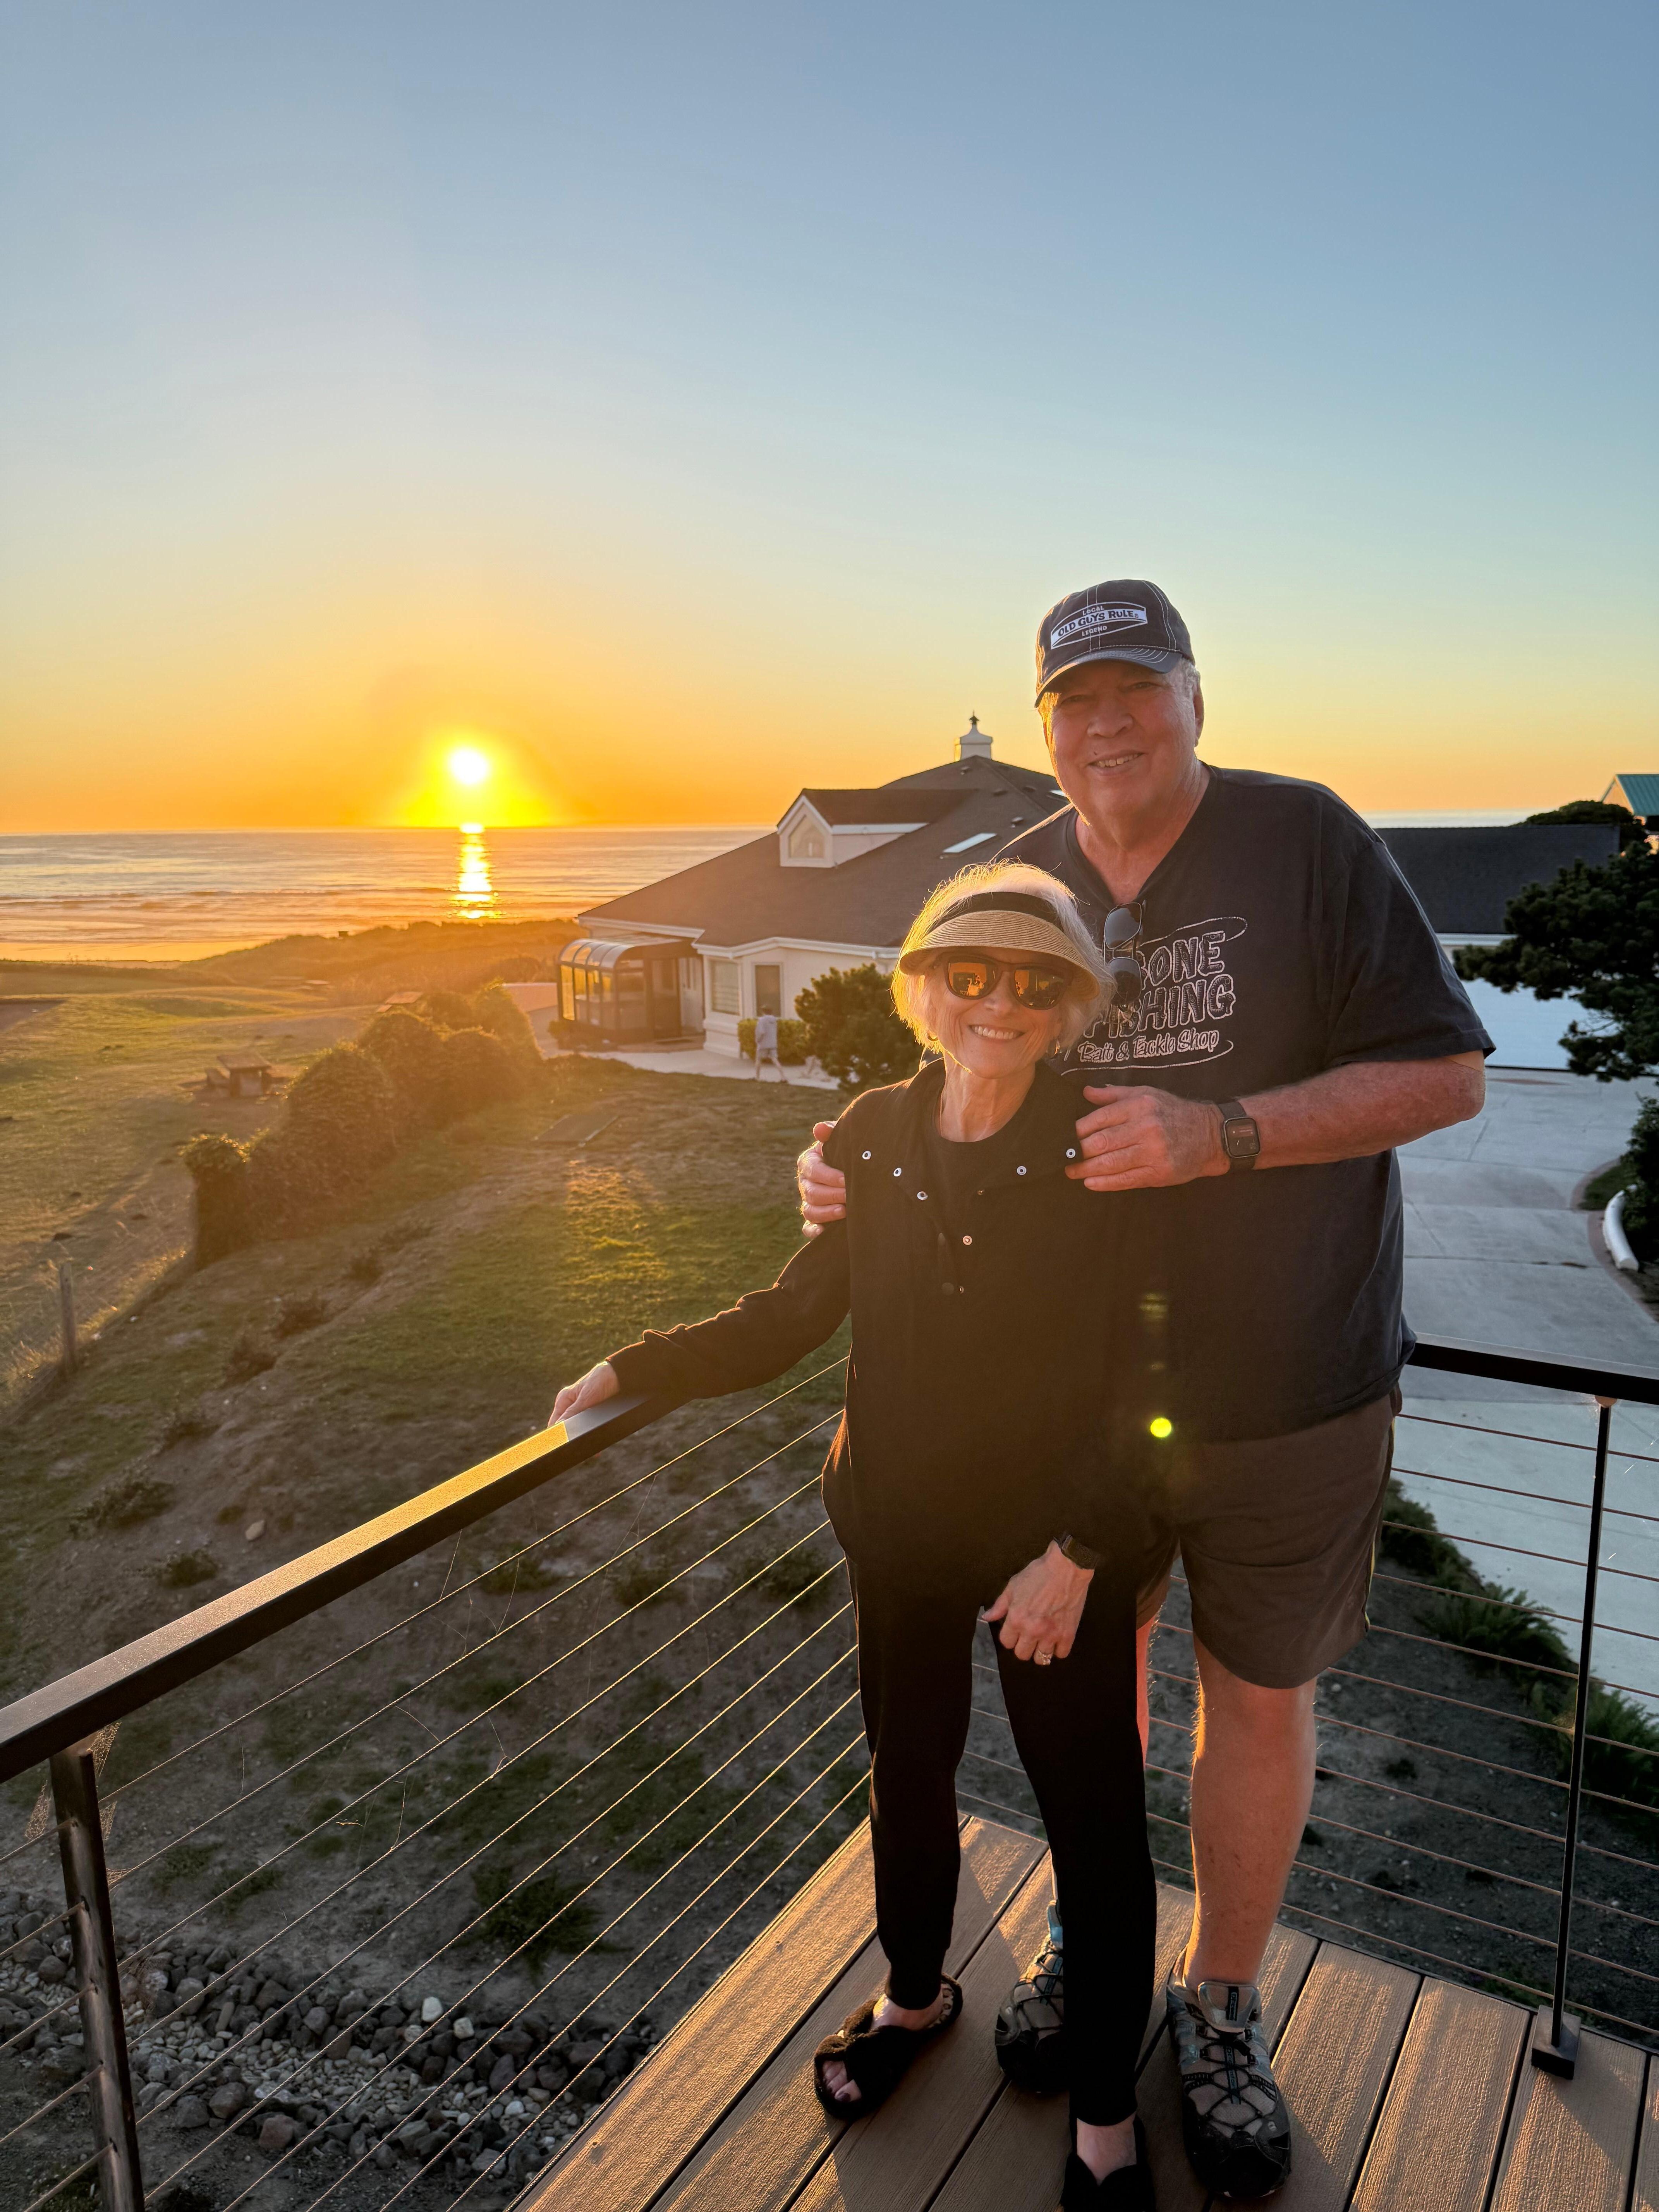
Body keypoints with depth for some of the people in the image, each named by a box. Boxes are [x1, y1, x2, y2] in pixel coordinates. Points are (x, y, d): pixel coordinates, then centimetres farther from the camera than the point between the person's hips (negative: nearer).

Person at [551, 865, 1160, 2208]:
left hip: (1061, 1544, -3)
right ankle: (916, 1995, 53)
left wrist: (1077, 1553, -16)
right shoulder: (871, 1141, -6)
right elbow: (794, 1315, 2)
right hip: (903, 1535, 4)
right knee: (907, 1774, 22)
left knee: (1093, 1814, 10)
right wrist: (638, 1367, -5)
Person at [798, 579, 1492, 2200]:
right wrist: (852, 1172, -13)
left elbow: (1447, 1074, -13)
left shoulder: (1306, 840, -11)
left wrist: (1223, 1134, -26)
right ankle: (1095, 1938, 47)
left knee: (1259, 1694, 14)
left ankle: (1221, 2008, 39)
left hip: (1286, 1390, -3)